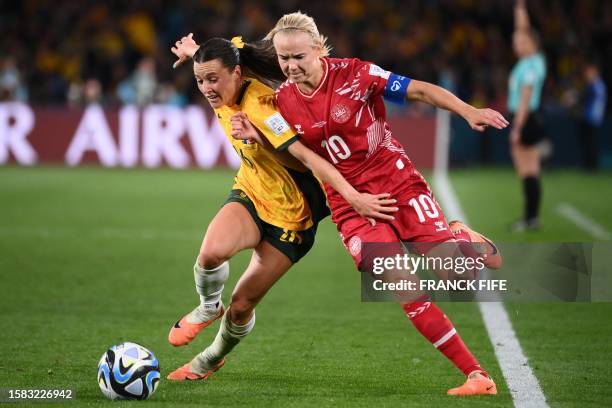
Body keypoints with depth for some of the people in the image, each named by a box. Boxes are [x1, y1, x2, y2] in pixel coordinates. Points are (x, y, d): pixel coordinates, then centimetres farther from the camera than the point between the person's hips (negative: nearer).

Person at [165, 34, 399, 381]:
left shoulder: (259, 106, -29)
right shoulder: (223, 96, -7)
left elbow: (309, 155, -36)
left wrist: (353, 197, -41)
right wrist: (196, 52, 18)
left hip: (291, 215, -5)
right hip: (250, 195, 5)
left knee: (242, 306, -3)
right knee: (212, 251, -28)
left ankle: (215, 356, 30)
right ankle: (208, 308, 4)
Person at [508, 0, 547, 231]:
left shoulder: (530, 67, -15)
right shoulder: (533, 60, 9)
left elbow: (525, 100, -18)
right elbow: (524, 31, 20)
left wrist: (517, 129, -19)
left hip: (526, 119, -9)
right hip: (525, 119, 9)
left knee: (528, 172, -7)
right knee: (528, 172, 9)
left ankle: (531, 218, -7)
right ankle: (531, 217, 11)